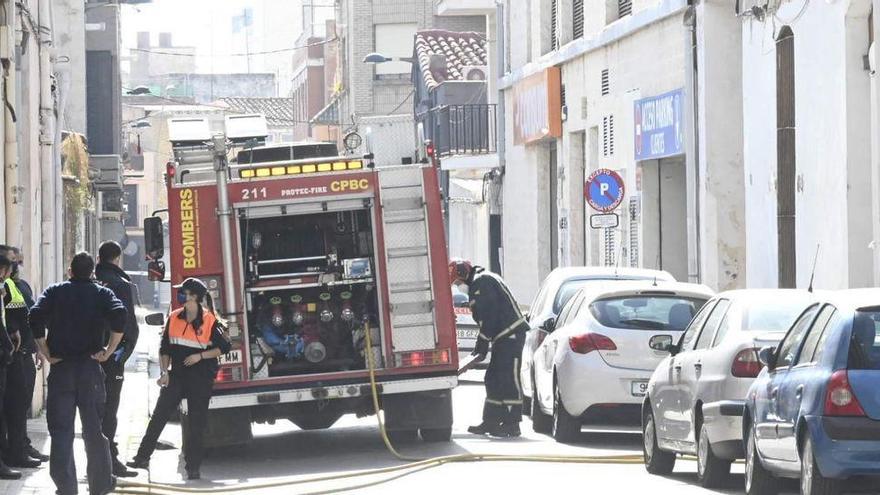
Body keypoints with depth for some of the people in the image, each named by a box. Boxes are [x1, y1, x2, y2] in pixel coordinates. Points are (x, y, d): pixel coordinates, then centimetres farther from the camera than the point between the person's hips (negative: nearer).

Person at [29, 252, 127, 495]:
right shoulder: (102, 294, 4)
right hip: (90, 366, 0)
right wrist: (109, 350, -8)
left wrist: (47, 353, -6)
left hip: (60, 366, 0)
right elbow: (119, 315, -15)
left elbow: (35, 317, -11)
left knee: (61, 430, 2)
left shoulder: (54, 292, 5)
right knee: (93, 428, 11)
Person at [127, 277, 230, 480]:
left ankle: (193, 467, 8)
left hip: (201, 378, -3)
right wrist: (164, 372, -1)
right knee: (159, 416, -3)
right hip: (177, 375, 3)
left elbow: (224, 348, -2)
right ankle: (142, 458, -1)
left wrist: (200, 356, -12)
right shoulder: (174, 319, 4)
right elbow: (165, 348, 9)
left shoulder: (210, 322, -7)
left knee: (196, 423, 2)